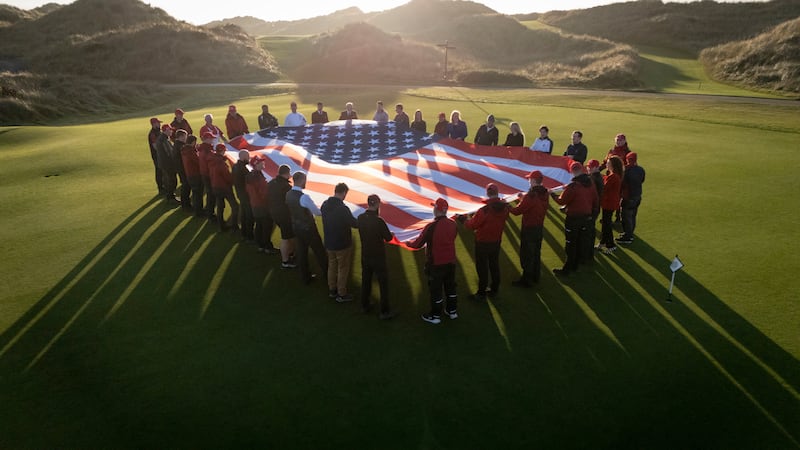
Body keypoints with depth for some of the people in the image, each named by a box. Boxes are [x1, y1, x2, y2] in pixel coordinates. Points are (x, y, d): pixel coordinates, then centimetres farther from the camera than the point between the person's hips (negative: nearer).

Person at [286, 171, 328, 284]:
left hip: (296, 227, 7)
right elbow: (317, 212, -20)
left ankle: (305, 277, 30)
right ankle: (327, 271, 33)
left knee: (301, 252, 18)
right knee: (319, 251, 14)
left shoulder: (288, 194, -5)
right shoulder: (304, 197, -28)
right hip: (308, 228, -7)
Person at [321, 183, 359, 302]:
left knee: (332, 266, 22)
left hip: (329, 243, 7)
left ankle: (332, 290, 35)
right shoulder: (343, 208, -27)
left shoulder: (325, 205, -4)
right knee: (343, 269, 9)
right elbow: (355, 223, -18)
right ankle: (341, 295, 21)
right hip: (342, 244, -7)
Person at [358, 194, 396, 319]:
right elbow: (388, 238, -14)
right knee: (383, 284, 7)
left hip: (365, 256, 6)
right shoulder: (379, 221, -25)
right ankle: (385, 311, 14)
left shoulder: (360, 218, -7)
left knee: (365, 281, 21)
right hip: (378, 257, -6)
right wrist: (390, 233, 7)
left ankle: (365, 306, 34)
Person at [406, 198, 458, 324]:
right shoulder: (453, 223, -5)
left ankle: (435, 316, 20)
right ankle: (452, 310, 35)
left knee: (435, 289, 8)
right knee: (450, 287, 21)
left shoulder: (431, 226, -24)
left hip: (435, 264, -6)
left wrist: (408, 242, 4)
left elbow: (418, 244, -17)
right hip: (451, 262, 6)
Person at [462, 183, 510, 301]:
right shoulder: (504, 207, -9)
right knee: (494, 265, 20)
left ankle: (481, 293, 15)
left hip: (483, 243, -6)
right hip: (497, 241, 6)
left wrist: (465, 221, 1)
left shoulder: (484, 210, -28)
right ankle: (494, 289, 33)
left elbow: (473, 225, -17)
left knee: (482, 268, 7)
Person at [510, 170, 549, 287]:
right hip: (540, 227, 8)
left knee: (526, 255, 3)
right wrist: (524, 198, 14)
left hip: (529, 229, -8)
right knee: (536, 253, 21)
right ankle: (535, 276, 34)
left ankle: (526, 280, 12)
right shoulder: (545, 194, 0)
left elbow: (517, 211, -20)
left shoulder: (530, 196, -25)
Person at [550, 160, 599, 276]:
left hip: (573, 218, -7)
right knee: (580, 242, 16)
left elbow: (562, 201, -16)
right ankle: (574, 265, 28)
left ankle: (567, 269, 7)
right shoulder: (590, 183, 1)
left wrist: (552, 194, 0)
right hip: (586, 216, 7)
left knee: (571, 244, 1)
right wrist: (591, 212, 21)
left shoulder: (573, 186, -23)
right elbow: (595, 200, 9)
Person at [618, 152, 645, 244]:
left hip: (629, 197, -8)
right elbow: (642, 181, 13)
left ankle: (627, 237, 6)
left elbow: (623, 183, -16)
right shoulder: (641, 170, 2)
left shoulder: (628, 170, -22)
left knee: (627, 217, 1)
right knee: (633, 216, 18)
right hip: (638, 195, 8)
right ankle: (630, 234, 28)